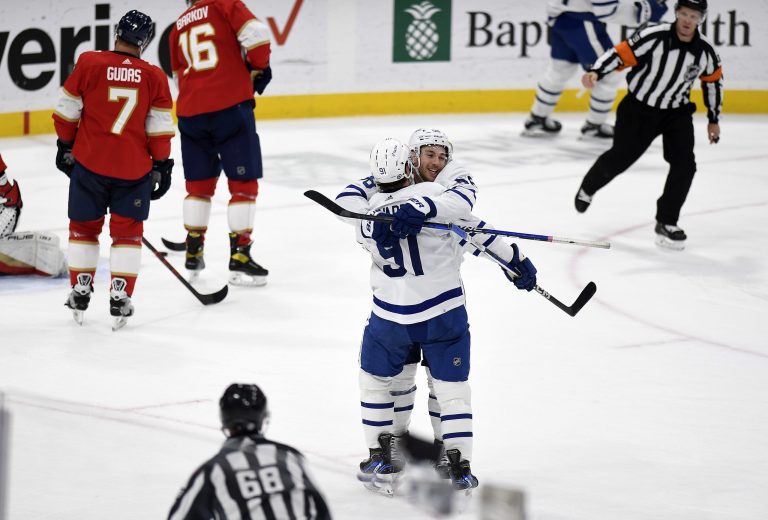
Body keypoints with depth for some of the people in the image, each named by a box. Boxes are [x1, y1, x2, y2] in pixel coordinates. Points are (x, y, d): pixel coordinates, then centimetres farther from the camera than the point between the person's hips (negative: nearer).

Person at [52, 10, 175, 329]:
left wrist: (66, 146, 13)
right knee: (127, 231, 10)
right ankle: (119, 300, 3)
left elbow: (67, 112, -1)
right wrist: (162, 166, 8)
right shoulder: (153, 77, -4)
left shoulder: (88, 64, -7)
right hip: (134, 168, 0)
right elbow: (159, 128, -2)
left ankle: (80, 294, 19)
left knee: (84, 227, 15)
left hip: (89, 162, 0)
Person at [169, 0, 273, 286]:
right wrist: (258, 68, 4)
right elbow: (256, 34, -12)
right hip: (231, 106, -5)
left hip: (190, 112, 5)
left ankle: (193, 253, 23)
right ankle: (239, 257, -3)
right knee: (243, 183, 1)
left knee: (199, 183, 19)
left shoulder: (179, 27, 19)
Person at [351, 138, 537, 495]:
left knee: (374, 380, 22)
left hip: (390, 316, 1)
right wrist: (515, 260, 0)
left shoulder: (366, 216, -5)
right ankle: (460, 466, 5)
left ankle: (381, 457, 21)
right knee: (452, 389, 9)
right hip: (445, 312, -1)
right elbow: (474, 229, -8)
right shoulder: (431, 194, -11)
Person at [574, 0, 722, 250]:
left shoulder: (705, 50, -9)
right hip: (639, 108, -3)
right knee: (620, 158, 5)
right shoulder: (655, 37, -23)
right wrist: (596, 72, -38)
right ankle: (588, 188, 38)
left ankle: (666, 222, 0)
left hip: (677, 113, 3)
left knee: (684, 164, -12)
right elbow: (622, 53, -22)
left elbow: (713, 80, 8)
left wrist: (713, 119, 15)